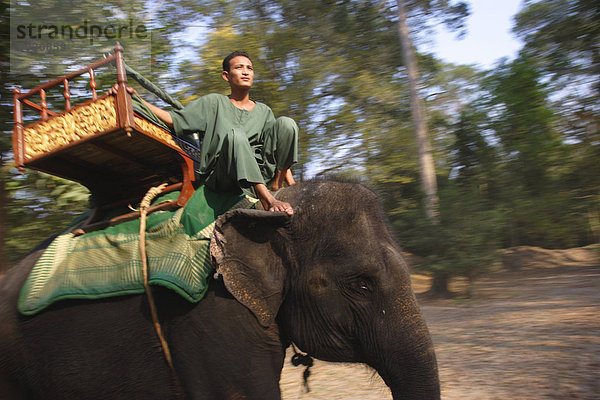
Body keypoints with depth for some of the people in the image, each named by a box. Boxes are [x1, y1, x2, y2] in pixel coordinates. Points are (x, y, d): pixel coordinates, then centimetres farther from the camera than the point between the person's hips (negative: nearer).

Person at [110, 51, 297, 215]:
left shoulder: (263, 111, 21)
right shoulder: (214, 103, 12)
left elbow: (279, 150, 18)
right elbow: (174, 120, 5)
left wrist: (292, 186, 6)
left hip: (260, 173, 3)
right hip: (219, 175, -3)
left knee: (286, 123, -13)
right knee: (235, 134, -35)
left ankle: (277, 186, -14)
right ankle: (266, 199, -44)